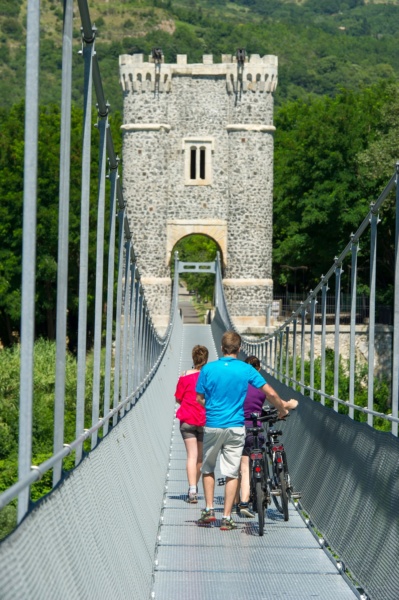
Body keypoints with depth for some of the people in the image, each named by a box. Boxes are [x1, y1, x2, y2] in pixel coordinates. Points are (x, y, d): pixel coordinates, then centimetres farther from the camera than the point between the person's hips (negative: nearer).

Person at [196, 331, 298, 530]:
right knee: (231, 473, 5)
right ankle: (226, 518, 5)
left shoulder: (208, 369, -4)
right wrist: (283, 408, 16)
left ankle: (209, 510, 12)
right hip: (236, 427, 0)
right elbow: (270, 393, -1)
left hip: (212, 426, 0)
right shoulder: (246, 370, -3)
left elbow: (199, 398, 2)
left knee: (207, 469, 19)